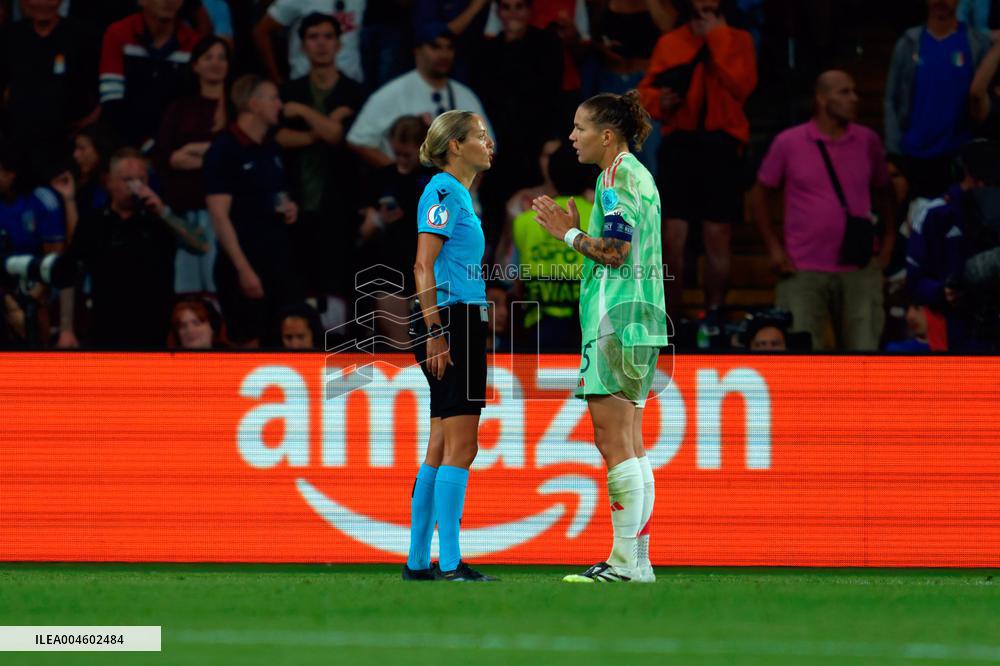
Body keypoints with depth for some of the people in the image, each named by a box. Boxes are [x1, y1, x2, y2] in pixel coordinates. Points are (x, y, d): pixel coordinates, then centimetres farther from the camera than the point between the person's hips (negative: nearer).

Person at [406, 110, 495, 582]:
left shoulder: (458, 193, 18)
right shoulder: (443, 191, -10)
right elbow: (424, 267, -17)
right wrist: (435, 331, -22)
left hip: (464, 323, 10)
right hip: (452, 320, -10)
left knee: (442, 448, 10)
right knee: (460, 446, -11)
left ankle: (417, 561, 13)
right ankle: (450, 564, -12)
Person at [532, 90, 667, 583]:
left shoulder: (618, 174, -10)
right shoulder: (638, 175, 20)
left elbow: (616, 248, -19)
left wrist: (570, 235, -6)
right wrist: (575, 231, 17)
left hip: (615, 320, -10)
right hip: (637, 320, 10)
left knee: (614, 442, -11)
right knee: (627, 445, 11)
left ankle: (626, 562, -13)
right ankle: (637, 560, 11)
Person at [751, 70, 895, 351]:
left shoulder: (868, 141, 6)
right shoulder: (788, 143, 0)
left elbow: (882, 191, 20)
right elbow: (761, 196, 9)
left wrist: (888, 240, 9)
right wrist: (773, 248, 0)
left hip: (859, 271, 2)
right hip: (803, 272, -2)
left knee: (864, 346, 0)